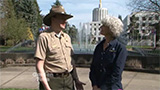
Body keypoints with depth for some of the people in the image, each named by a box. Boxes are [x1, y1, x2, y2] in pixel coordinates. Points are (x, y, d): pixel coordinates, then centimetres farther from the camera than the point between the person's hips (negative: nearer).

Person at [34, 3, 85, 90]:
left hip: (68, 80, 6)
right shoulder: (44, 37, -10)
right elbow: (39, 65, -13)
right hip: (52, 81, -6)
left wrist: (76, 80, 14)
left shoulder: (67, 37, 10)